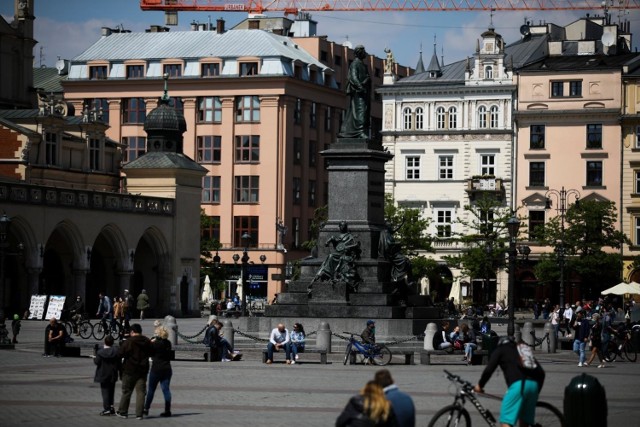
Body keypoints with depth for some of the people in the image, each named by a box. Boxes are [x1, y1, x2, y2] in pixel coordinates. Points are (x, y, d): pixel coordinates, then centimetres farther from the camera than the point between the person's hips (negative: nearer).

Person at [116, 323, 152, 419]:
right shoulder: (147, 342, 3)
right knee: (141, 392, 4)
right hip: (143, 370, 4)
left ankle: (123, 412, 15)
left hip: (130, 370, -3)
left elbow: (120, 353, -13)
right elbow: (150, 354, 15)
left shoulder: (128, 342, -14)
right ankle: (139, 414, 0)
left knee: (126, 391, 8)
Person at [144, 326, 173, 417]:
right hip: (167, 369, 5)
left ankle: (146, 409, 14)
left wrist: (151, 342, 3)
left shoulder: (155, 343, -13)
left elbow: (149, 352, -5)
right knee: (166, 389, 4)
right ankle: (167, 410, -1)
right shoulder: (168, 343, 5)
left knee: (151, 389, 8)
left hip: (156, 369, -5)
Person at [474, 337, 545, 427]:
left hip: (518, 384, -6)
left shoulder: (500, 350, 20)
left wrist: (480, 385, 17)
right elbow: (541, 372, 24)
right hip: (533, 384, 6)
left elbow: (489, 369, 4)